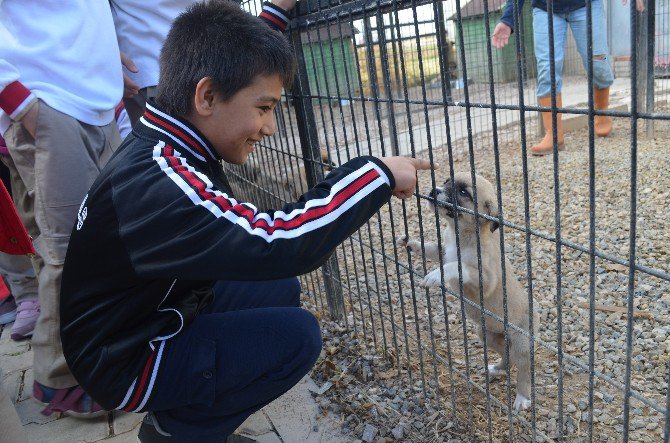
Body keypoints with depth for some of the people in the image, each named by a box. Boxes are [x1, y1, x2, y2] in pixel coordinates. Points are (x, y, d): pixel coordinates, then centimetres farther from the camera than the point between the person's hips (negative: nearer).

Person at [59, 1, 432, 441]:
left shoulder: (169, 148, -5)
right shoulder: (154, 184, -35)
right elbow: (276, 245, -44)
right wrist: (377, 174, -33)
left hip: (158, 313, 9)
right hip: (124, 361, -9)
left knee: (282, 290, 8)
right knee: (297, 335, -18)